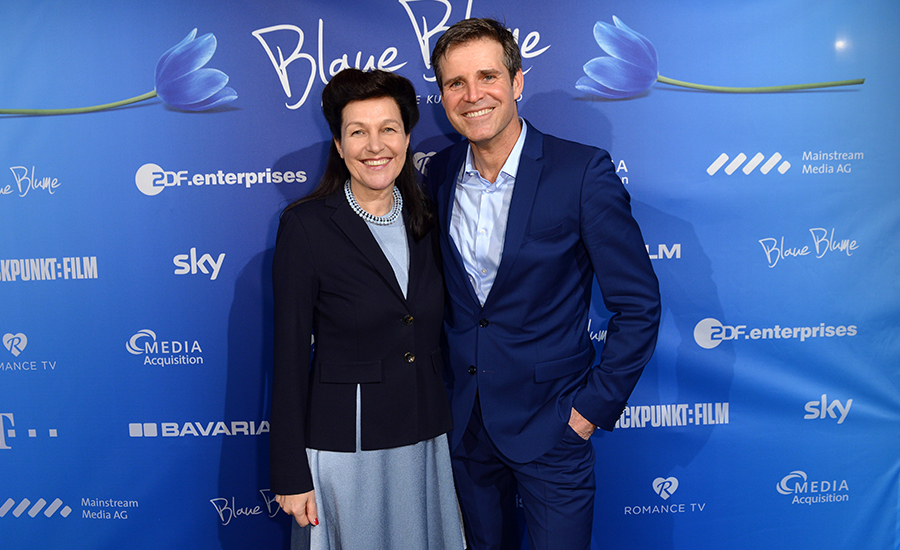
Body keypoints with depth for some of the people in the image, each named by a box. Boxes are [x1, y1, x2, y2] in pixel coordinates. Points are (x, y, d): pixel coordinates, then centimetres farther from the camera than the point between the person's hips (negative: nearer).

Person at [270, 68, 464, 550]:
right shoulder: (305, 225, -12)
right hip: (346, 446, -4)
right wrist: (291, 474, -10)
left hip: (426, 440, 5)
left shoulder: (424, 221, 2)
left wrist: (449, 427, 9)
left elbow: (431, 333, 9)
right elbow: (289, 353, -11)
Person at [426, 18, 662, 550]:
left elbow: (639, 305, -12)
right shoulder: (438, 174, -1)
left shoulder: (583, 171, -16)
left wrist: (594, 406, -11)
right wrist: (442, 383, 8)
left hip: (550, 426, -4)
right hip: (465, 421, 5)